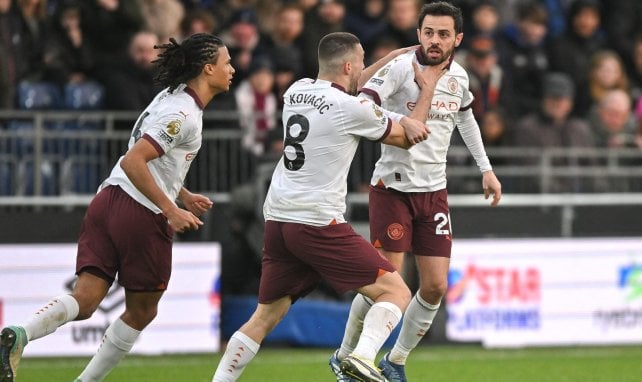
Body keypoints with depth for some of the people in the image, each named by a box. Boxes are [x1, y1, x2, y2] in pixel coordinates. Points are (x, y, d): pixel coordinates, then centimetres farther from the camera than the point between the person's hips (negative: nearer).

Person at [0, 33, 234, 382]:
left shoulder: (172, 97, 17)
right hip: (143, 216, -8)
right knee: (142, 312, 10)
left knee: (85, 299, -4)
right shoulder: (183, 114, -13)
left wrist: (183, 195, 30)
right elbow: (132, 162, -21)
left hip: (110, 198, 8)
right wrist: (171, 210, -21)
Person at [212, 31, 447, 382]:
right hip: (318, 224, -7)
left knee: (265, 317, 17)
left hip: (277, 221, 7)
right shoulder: (351, 109, -10)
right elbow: (407, 138, 6)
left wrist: (393, 57, 31)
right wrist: (427, 90, 20)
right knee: (395, 291, -5)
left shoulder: (297, 90, 9)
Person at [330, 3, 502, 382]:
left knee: (435, 286, 0)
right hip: (393, 187, -6)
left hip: (434, 190, 6)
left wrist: (486, 169, 25)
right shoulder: (400, 68, -15)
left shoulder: (459, 76, 4)